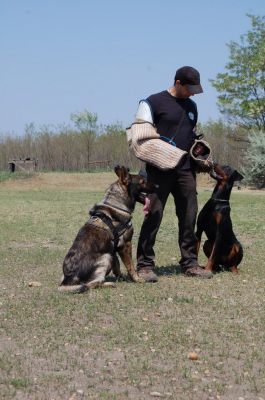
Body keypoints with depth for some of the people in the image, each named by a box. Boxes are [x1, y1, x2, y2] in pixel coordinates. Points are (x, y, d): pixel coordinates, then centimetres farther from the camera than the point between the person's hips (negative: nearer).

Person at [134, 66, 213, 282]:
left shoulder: (192, 106, 18)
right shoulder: (154, 102, -3)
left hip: (185, 170, 6)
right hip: (160, 171, -6)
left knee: (189, 217, 7)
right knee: (154, 215, -7)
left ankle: (190, 263, 16)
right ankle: (145, 265, 0)